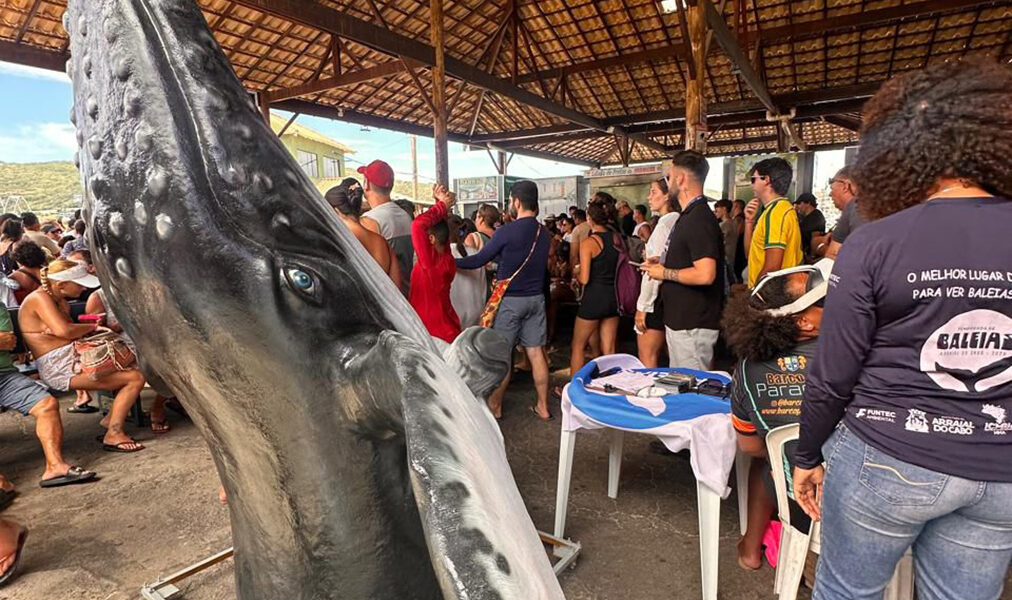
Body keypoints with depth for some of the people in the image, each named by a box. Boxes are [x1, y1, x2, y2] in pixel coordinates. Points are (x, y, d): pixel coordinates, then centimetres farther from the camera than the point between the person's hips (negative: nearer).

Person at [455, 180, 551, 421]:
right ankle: (543, 407, 18)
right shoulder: (543, 233, 5)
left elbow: (479, 261, -9)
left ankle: (495, 406, 18)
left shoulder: (507, 231, -15)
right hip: (536, 298, 6)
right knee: (536, 353, 10)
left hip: (510, 300, -6)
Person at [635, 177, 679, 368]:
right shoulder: (676, 222, 11)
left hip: (657, 299, -9)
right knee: (654, 358, 16)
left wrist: (642, 306, -16)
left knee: (646, 359, -2)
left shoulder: (665, 223, -14)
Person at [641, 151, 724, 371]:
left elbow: (705, 274, -29)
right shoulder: (690, 216, 14)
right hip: (680, 320, 11)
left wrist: (665, 273, -16)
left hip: (692, 326, -10)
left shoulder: (699, 219, -19)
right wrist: (662, 264, 10)